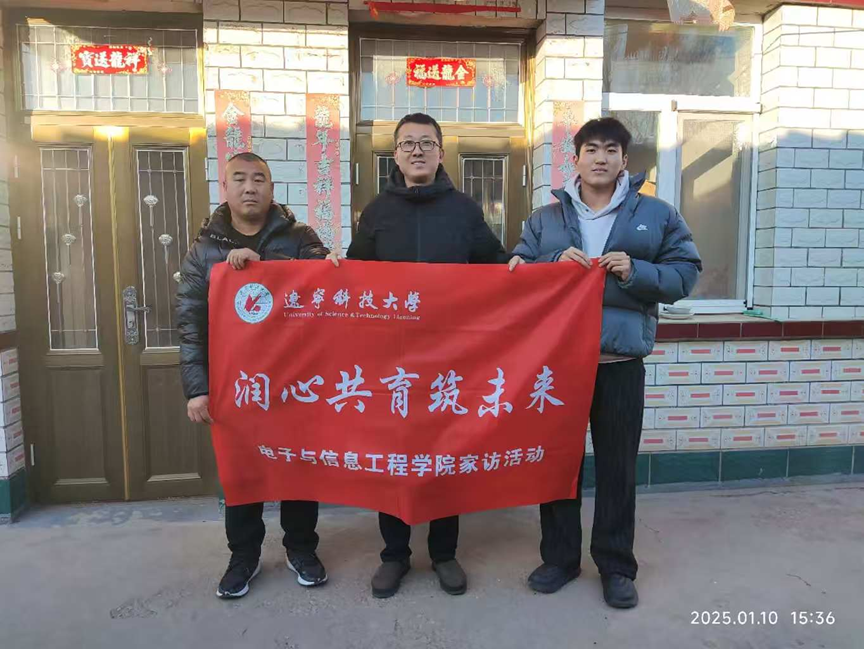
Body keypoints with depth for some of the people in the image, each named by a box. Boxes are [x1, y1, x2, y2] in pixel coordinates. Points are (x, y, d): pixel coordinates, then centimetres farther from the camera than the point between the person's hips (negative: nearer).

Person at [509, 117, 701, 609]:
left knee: (618, 465, 8)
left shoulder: (657, 214, 6)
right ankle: (560, 557, 27)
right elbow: (517, 277, 6)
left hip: (622, 360, -1)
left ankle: (617, 566, 26)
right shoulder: (545, 219, 10)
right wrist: (555, 266, -12)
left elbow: (686, 274, 4)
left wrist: (636, 272, -13)